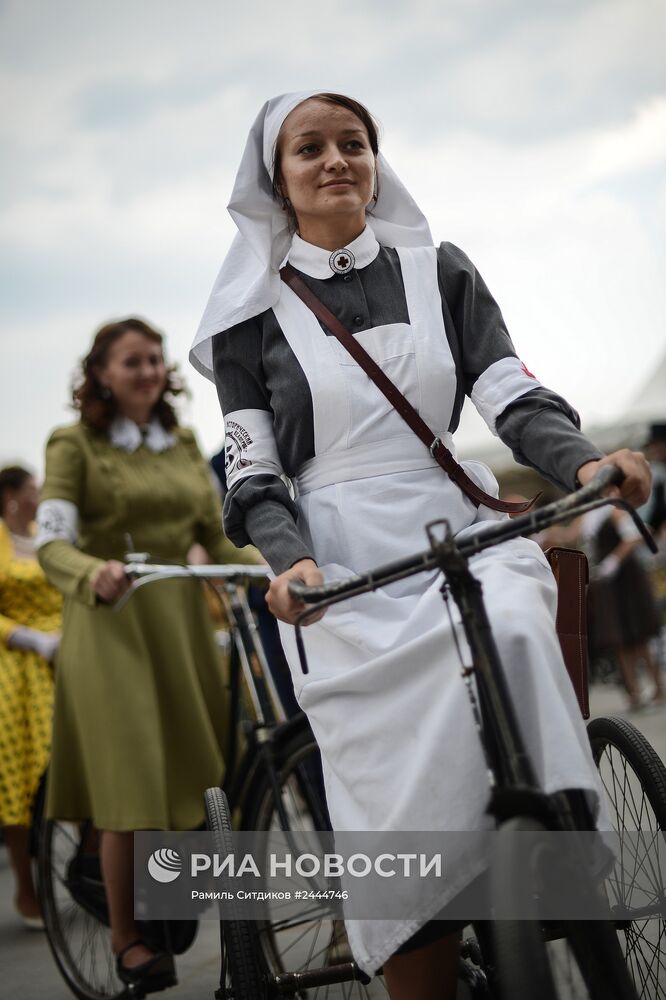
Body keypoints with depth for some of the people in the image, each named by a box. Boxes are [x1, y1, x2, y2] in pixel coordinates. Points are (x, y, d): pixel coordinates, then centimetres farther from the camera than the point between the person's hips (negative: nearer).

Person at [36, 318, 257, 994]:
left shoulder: (183, 444, 15)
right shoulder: (75, 445, -1)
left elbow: (215, 538, 11)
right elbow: (51, 542, -12)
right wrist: (94, 573, -34)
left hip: (181, 619, 5)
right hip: (110, 623, -5)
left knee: (194, 770, 5)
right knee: (131, 784, -7)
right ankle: (124, 938, 6)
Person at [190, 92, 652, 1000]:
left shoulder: (440, 272, 12)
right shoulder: (253, 313, 8)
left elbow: (515, 398, 3)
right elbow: (253, 472, 4)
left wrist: (585, 460, -19)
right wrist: (287, 560, -17)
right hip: (340, 570, -1)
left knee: (510, 628, -34)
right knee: (403, 813, -10)